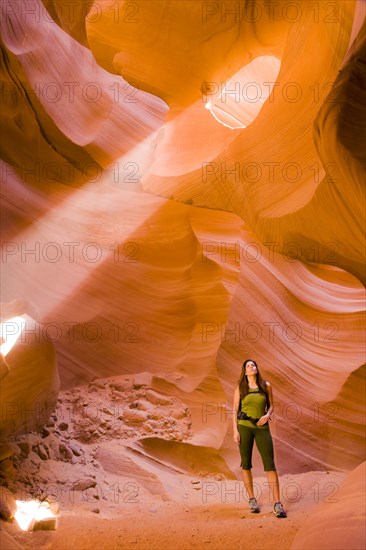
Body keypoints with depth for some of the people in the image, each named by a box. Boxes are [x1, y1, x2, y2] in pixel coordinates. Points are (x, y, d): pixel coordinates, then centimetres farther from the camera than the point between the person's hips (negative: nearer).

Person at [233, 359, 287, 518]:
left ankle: (277, 504, -7)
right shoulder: (240, 388, 3)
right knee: (246, 463, 5)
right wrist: (235, 430, -4)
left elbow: (271, 406, 12)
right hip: (244, 427, 0)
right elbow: (235, 410, 3)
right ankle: (252, 499, 20)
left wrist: (267, 415, -10)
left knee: (270, 464, -8)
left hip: (262, 427, 0)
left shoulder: (266, 386, 4)